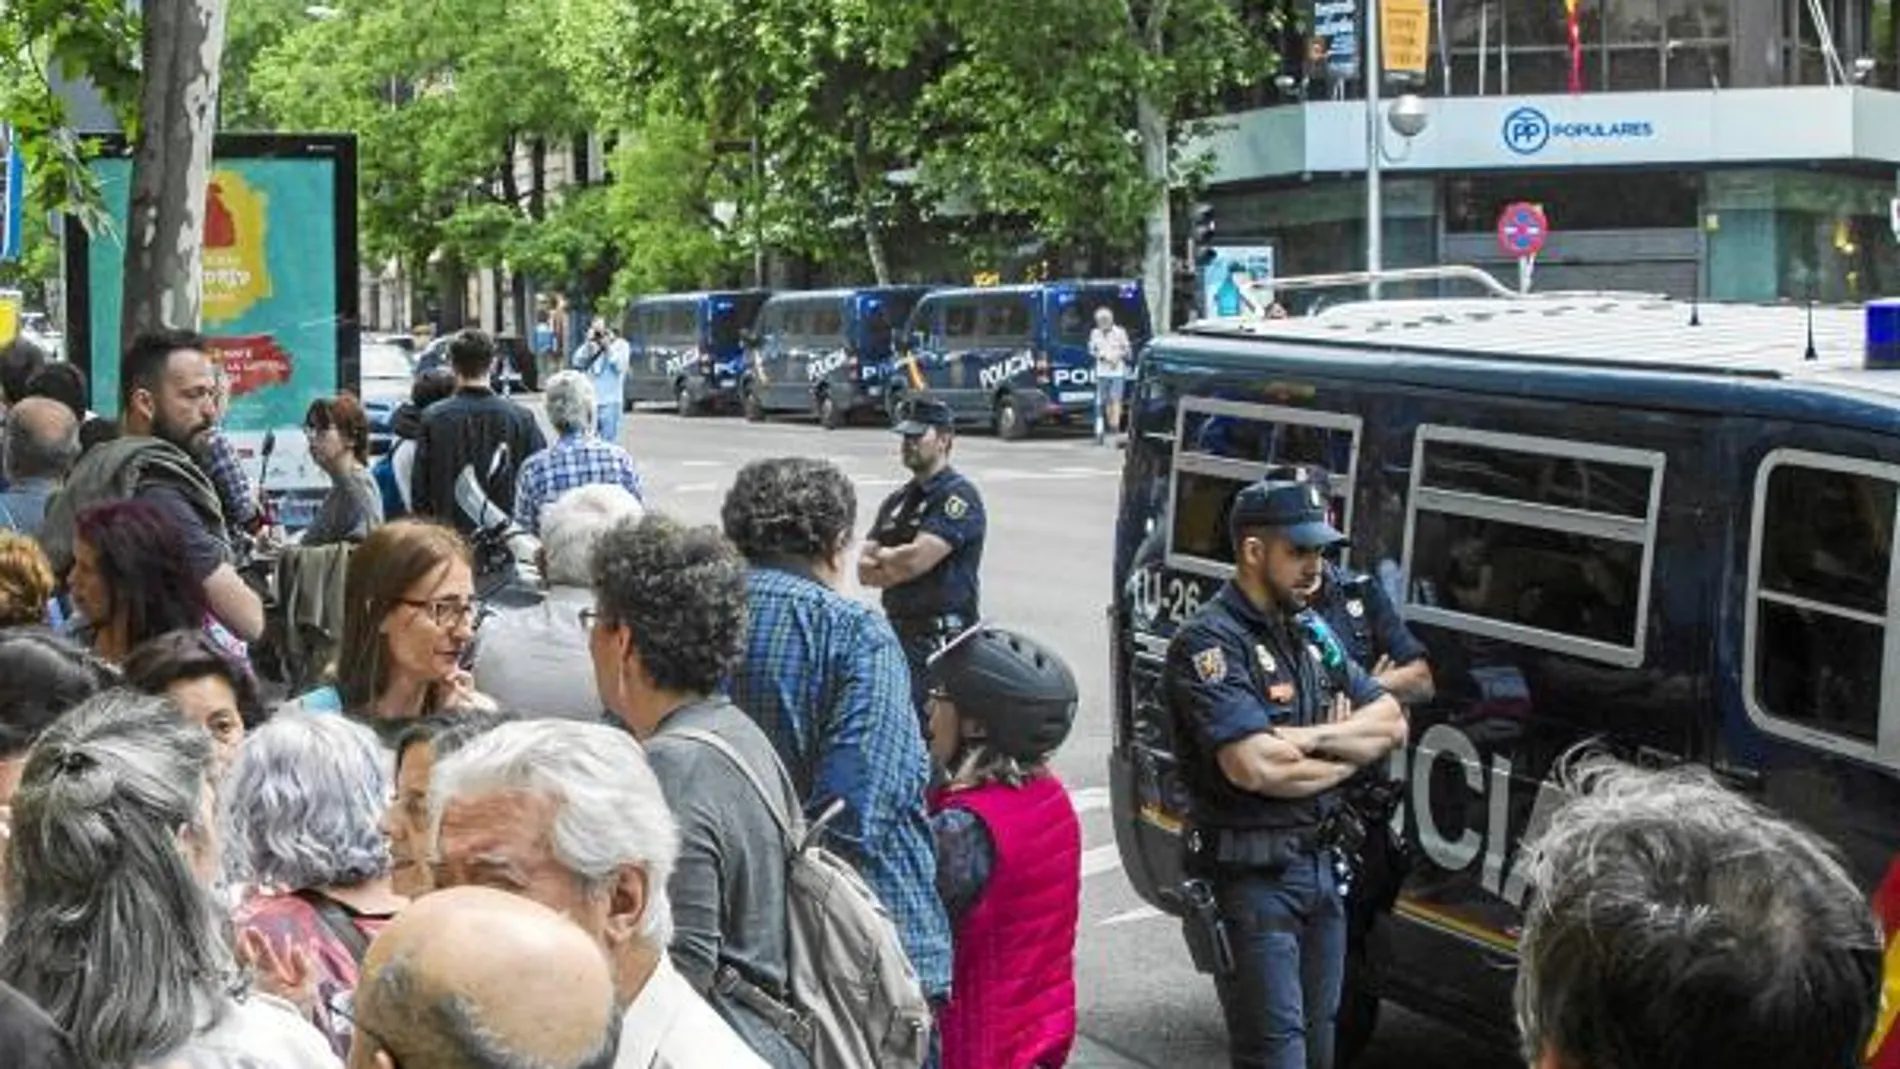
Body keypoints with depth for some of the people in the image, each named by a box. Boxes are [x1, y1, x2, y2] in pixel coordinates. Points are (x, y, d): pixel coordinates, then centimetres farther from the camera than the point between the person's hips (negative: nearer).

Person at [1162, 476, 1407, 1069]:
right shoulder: (1209, 643, -15)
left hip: (1319, 865, 8)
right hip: (1250, 878, -8)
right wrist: (1346, 754, -8)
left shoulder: (1311, 631, 12)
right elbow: (1255, 768, -26)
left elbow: (1391, 722, 8)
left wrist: (1310, 738, -11)